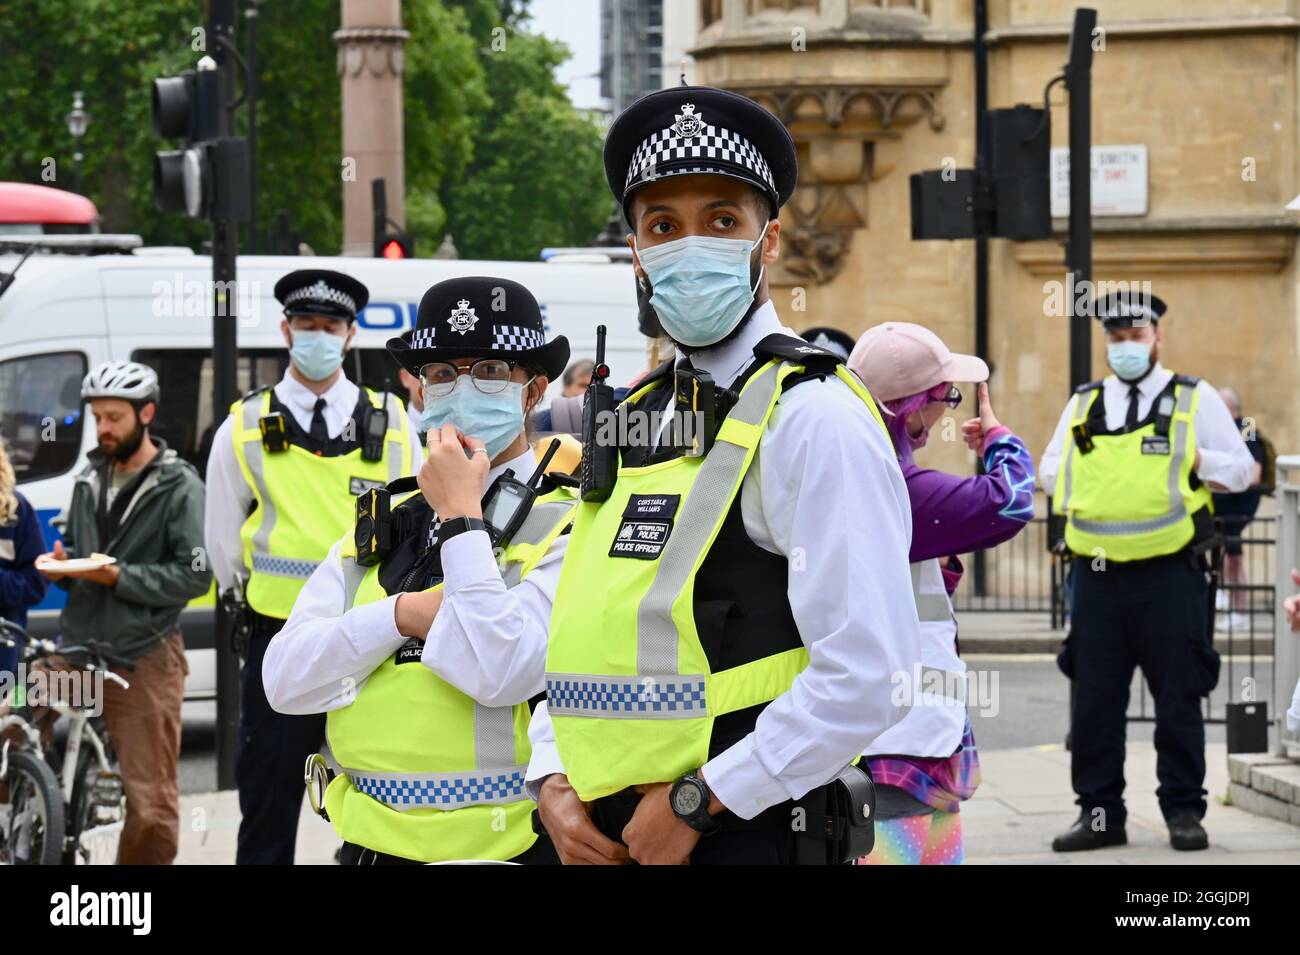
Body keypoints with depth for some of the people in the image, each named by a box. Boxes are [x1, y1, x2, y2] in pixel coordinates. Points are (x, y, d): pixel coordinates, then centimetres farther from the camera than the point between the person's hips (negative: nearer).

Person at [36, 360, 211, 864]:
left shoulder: (180, 487, -4)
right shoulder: (89, 479, 15)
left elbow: (195, 576, -9)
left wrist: (118, 576, -17)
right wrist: (63, 564, 2)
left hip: (142, 658, -5)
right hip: (75, 650, 5)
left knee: (151, 801, -3)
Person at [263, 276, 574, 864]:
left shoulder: (568, 528, -7)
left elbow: (502, 673, -22)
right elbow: (285, 682, 1)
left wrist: (460, 515, -14)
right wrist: (404, 614, -13)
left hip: (503, 846, -5)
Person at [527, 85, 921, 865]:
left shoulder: (812, 417, -11)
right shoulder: (634, 421, 12)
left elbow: (870, 675, -19)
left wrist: (696, 802, -15)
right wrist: (553, 784, 2)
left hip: (751, 832, -7)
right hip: (610, 836, 7)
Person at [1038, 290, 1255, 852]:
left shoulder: (1195, 400, 5)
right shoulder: (1083, 405, 15)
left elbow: (1242, 468, 5)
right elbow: (1049, 471, 21)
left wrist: (1196, 462, -11)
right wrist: (1085, 465, 2)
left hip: (1169, 573, -3)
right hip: (1096, 573, 3)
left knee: (1177, 699, 1)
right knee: (1093, 700, 3)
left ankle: (1184, 811, 10)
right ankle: (1100, 812, 11)